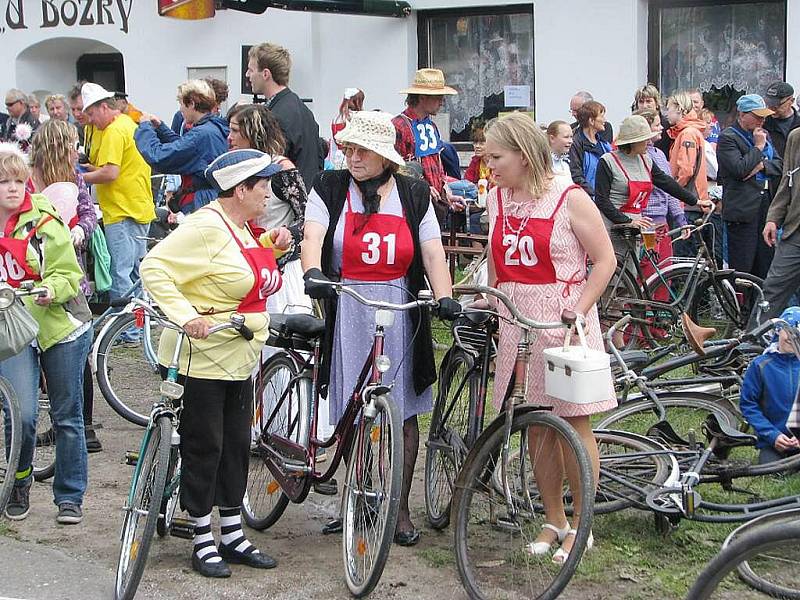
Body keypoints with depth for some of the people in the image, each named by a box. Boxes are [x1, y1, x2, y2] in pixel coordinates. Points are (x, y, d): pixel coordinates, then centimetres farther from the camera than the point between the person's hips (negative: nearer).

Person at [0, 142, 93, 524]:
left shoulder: (44, 222, -8)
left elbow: (69, 274, -8)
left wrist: (51, 289, -28)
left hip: (60, 325, -2)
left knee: (67, 416, 6)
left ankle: (70, 496, 18)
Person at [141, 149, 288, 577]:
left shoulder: (239, 227, 11)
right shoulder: (205, 226, -18)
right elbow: (154, 267, -23)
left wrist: (269, 246, 7)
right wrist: (186, 316, -30)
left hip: (238, 360, 9)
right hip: (202, 357, -9)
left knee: (236, 446, 13)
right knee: (204, 449, 1)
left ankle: (232, 535, 23)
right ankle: (203, 542, 13)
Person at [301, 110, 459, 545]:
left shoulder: (414, 196, 9)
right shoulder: (330, 190, 5)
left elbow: (433, 253, 2)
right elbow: (313, 236, -12)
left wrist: (444, 298, -14)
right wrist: (313, 273, -32)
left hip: (399, 314, 1)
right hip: (347, 313, -1)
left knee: (402, 411, 2)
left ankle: (400, 509, 12)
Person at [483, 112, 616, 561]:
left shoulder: (570, 199, -7)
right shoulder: (497, 199, 10)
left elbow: (605, 260, -6)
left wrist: (580, 310, -15)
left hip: (563, 321, -5)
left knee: (575, 423, -1)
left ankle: (581, 525, 10)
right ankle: (554, 520, 21)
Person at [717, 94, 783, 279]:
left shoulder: (764, 135, 18)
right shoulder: (727, 138, -6)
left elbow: (780, 165, 14)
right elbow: (740, 169, -19)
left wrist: (761, 165, -6)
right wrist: (758, 147, -10)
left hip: (765, 206, 7)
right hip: (742, 209, -7)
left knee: (764, 267, 8)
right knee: (741, 270, -7)